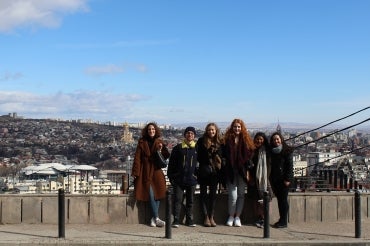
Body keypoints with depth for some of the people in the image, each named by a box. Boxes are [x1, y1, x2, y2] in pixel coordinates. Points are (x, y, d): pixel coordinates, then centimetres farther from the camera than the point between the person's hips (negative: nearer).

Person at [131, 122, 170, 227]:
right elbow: (137, 158, 0)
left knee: (158, 193, -7)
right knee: (151, 194, -10)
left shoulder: (159, 142, 10)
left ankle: (153, 218, 1)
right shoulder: (142, 142, 3)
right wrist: (135, 172, -6)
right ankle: (156, 218, -8)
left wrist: (161, 149, -11)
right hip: (145, 172, -2)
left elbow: (166, 156, 9)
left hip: (156, 171, 2)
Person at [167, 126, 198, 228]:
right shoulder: (178, 148, 2)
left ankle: (189, 219, 18)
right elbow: (171, 163, 4)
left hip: (191, 179, 2)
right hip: (179, 179, -2)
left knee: (190, 200, 9)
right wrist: (171, 176, -1)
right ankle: (176, 220, 0)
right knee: (177, 200, -3)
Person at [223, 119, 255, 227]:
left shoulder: (246, 140, 3)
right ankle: (231, 216, 14)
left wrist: (248, 170, -6)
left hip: (242, 171, 2)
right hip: (231, 172, -1)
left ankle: (237, 217, 17)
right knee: (233, 196, -3)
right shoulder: (228, 140, 1)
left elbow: (250, 155, 2)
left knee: (241, 194, 7)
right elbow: (225, 155, 3)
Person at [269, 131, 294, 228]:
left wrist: (288, 179, -14)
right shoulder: (272, 151, 11)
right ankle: (281, 219, 17)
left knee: (283, 199, -3)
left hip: (283, 180, -6)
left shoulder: (287, 151, -6)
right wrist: (270, 178, 8)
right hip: (275, 179, 6)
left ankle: (284, 221, 1)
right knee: (279, 199, 10)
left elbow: (290, 165, -8)